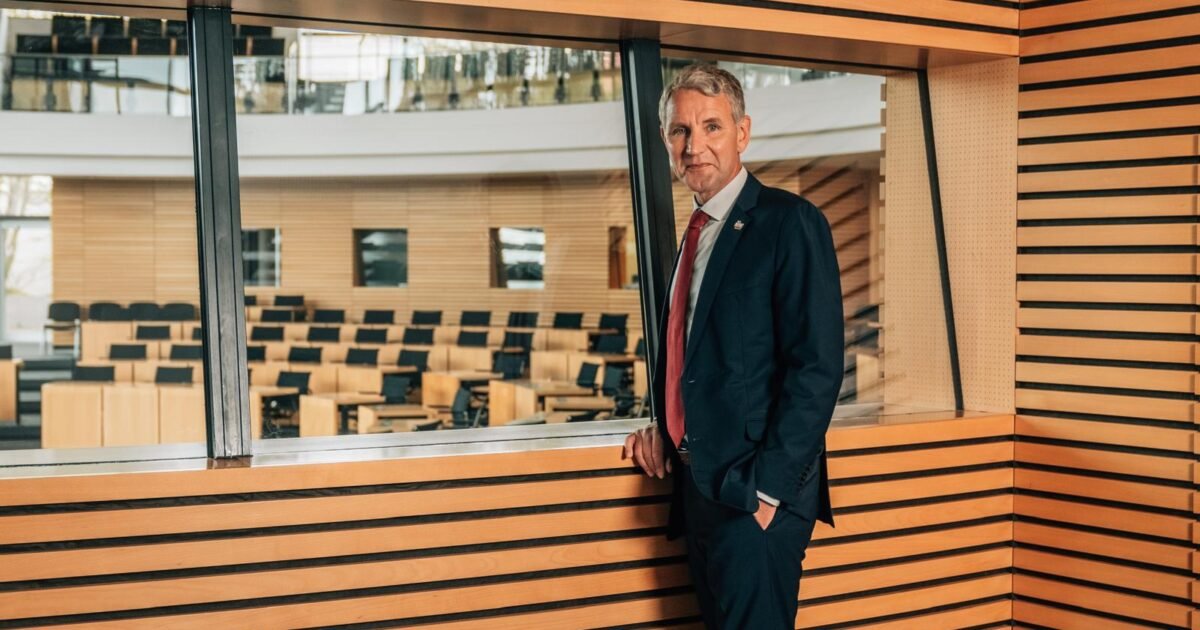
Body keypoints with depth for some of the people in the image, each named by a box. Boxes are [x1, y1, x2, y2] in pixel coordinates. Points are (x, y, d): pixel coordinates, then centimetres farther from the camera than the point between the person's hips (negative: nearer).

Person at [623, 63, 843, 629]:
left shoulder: (790, 222, -11)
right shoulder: (697, 232, 14)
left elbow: (816, 368, -17)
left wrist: (768, 488, -19)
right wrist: (660, 424, 6)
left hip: (756, 495, -8)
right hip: (698, 486, 8)